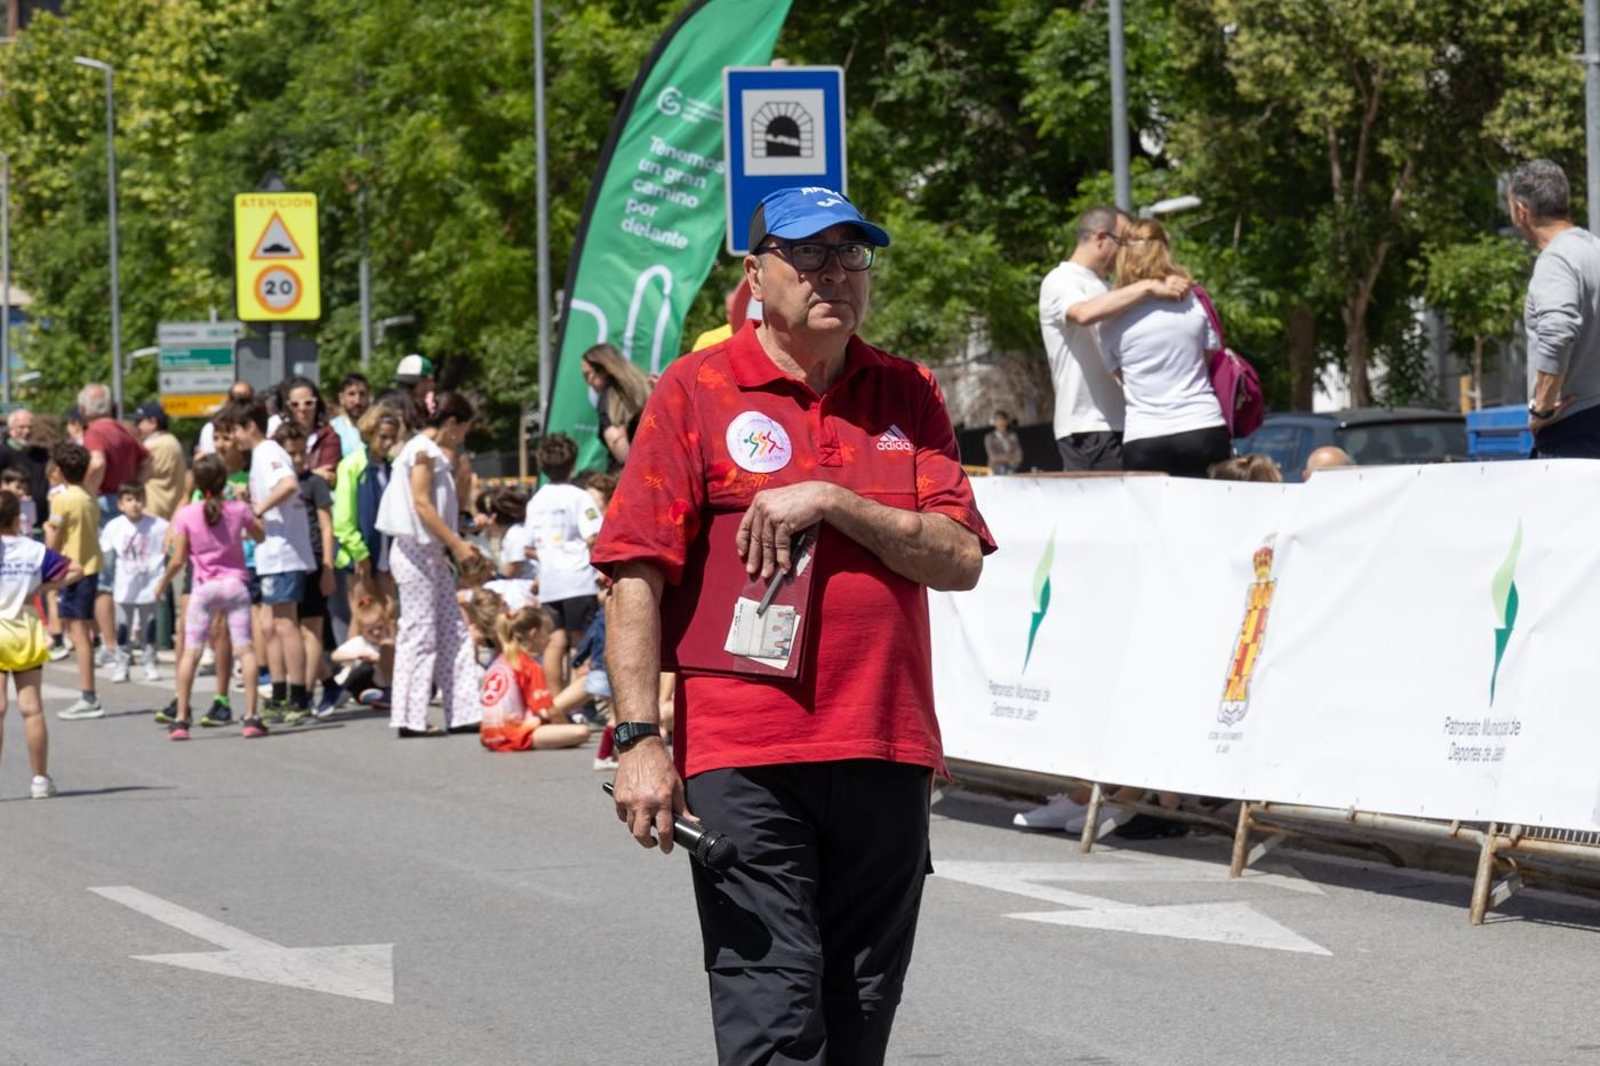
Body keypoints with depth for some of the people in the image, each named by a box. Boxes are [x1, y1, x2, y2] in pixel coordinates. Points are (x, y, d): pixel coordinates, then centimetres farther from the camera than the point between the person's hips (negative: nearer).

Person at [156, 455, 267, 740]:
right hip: (235, 584, 1)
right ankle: (251, 718, -3)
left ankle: (180, 720, 0)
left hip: (204, 587, -1)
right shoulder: (238, 510, -2)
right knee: (244, 648, 1)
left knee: (191, 651, 2)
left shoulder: (186, 516, -6)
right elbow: (260, 536, 15)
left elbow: (178, 560, -4)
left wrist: (162, 585, 12)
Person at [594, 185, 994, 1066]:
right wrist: (640, 738, -12)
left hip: (887, 755, 4)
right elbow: (637, 578, -4)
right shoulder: (696, 391, 1)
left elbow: (960, 560, 3)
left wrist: (834, 503, -11)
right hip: (742, 760, -4)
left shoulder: (908, 397, 12)